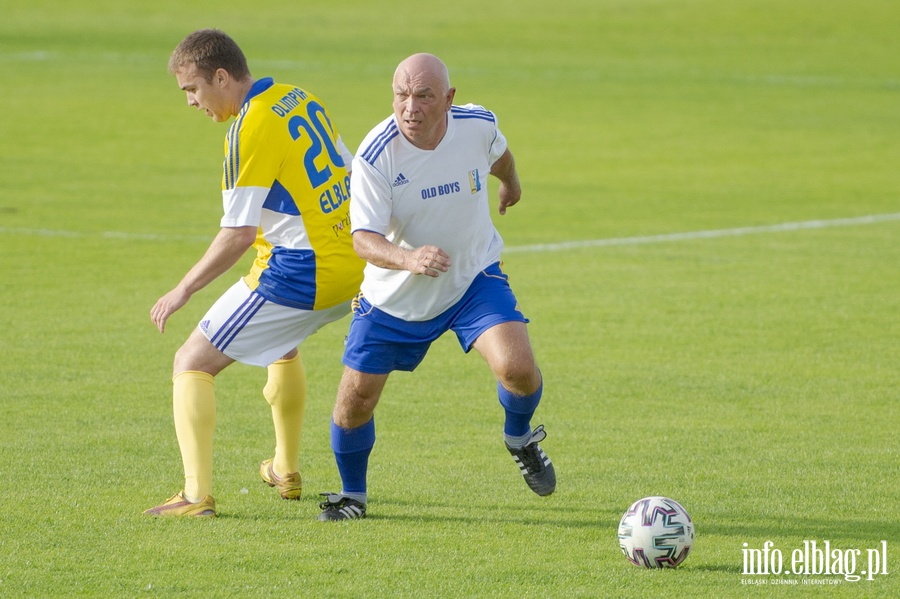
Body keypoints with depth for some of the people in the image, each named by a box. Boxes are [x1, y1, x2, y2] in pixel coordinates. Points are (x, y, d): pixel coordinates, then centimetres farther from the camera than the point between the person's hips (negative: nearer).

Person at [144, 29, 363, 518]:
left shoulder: (250, 129, -16)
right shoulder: (299, 100, 10)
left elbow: (239, 233, -20)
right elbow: (350, 172, 19)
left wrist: (183, 290, -12)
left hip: (298, 276, -9)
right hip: (351, 268, 9)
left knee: (193, 363, -2)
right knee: (282, 346, 37)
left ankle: (197, 495, -14)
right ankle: (286, 472, 44)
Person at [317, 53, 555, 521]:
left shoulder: (478, 125, -17)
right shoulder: (376, 156, -26)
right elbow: (363, 238, -31)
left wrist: (510, 182, 32)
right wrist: (408, 259, -52)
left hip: (474, 277, 1)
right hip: (394, 294, -1)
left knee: (517, 367, -21)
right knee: (355, 397, -1)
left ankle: (519, 438, 13)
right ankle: (352, 494, 28)